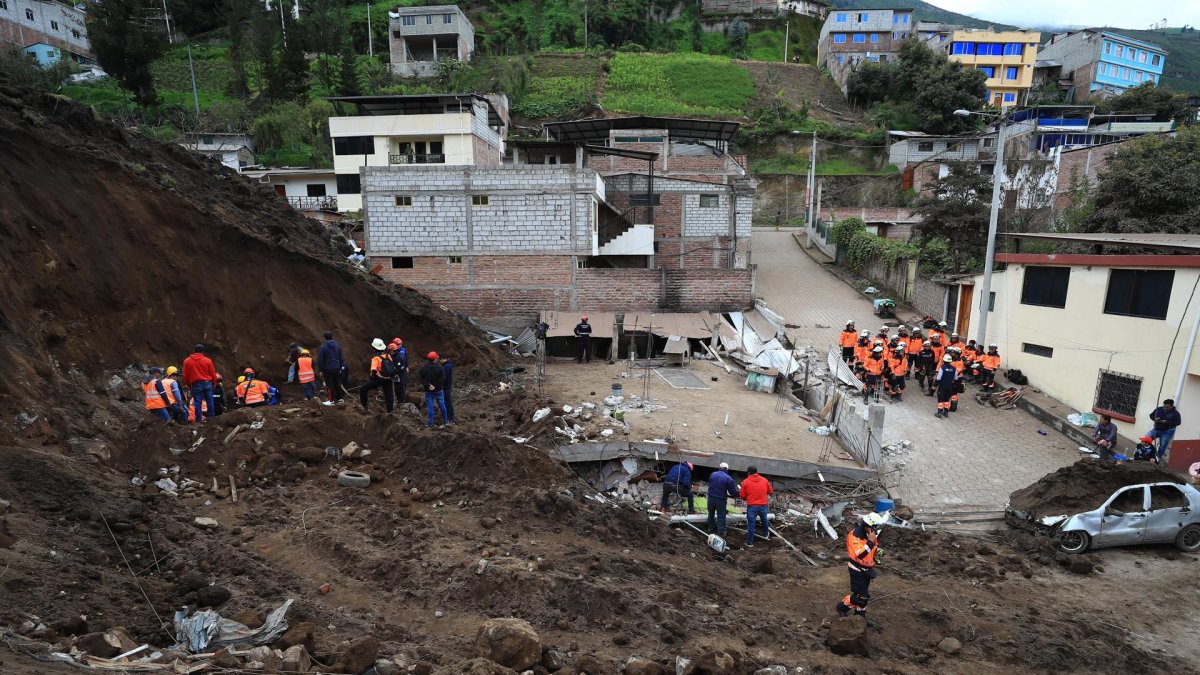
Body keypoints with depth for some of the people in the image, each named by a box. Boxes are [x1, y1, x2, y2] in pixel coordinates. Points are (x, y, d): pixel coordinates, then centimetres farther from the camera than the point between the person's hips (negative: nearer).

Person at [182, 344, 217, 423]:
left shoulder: (187, 361, 1)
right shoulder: (208, 360, -2)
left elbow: (185, 375, 5)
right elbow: (213, 374, 2)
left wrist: (187, 385, 17)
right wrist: (214, 383, 15)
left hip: (195, 384, 0)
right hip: (207, 383, 0)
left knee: (197, 402, 3)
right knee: (210, 401, 8)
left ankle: (199, 418, 3)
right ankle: (211, 416, 12)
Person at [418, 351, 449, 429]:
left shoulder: (423, 368, -6)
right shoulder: (440, 368, -10)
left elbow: (419, 378, -11)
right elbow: (443, 378, -15)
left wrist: (428, 385, -13)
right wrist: (436, 386, -10)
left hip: (428, 391, 0)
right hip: (438, 390, 0)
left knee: (430, 407, 5)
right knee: (442, 405, 13)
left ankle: (431, 423, 6)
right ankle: (444, 421, 25)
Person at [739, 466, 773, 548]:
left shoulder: (745, 482, -5)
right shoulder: (765, 480, 2)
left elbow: (742, 496, -2)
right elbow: (771, 492, 12)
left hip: (751, 506, -3)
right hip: (763, 506, 3)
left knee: (751, 524, 5)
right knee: (764, 521, 28)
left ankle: (749, 543, 10)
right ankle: (765, 534, 48)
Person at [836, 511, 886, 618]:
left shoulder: (872, 534, -1)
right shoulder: (855, 535, -26)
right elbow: (860, 554, -37)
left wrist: (878, 551, -4)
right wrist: (870, 541, -36)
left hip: (867, 569, 8)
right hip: (857, 569, -8)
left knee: (865, 595, 18)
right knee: (860, 596, -8)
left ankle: (860, 615, 35)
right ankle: (843, 607, 13)